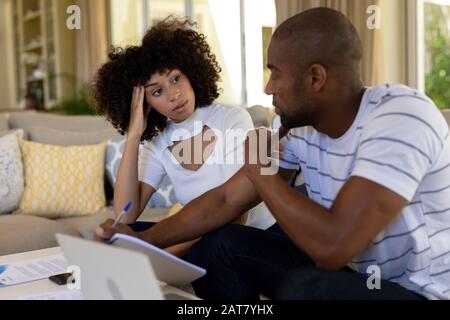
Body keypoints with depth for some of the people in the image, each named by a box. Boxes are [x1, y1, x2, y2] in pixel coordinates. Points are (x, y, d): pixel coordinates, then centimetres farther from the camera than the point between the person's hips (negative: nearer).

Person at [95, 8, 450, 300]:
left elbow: (333, 245, -36)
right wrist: (143, 241, 1)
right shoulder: (301, 130, -5)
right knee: (216, 248, 1)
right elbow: (226, 199, 4)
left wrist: (259, 169, -21)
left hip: (421, 290, -6)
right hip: (348, 268, 7)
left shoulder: (401, 117, -28)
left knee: (303, 290, -35)